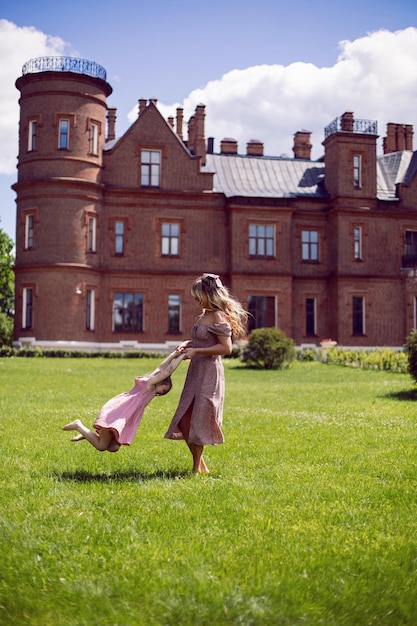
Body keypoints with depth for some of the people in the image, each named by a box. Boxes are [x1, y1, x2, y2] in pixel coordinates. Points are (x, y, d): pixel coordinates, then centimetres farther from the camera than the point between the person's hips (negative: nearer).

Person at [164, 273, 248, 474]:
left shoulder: (218, 316, -14)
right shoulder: (204, 315, 13)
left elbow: (226, 348, -21)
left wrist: (196, 351, -20)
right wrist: (188, 345, 5)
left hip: (209, 373, -9)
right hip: (196, 372, 10)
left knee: (197, 420, -3)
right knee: (185, 420, 10)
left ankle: (198, 468, 10)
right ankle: (200, 465, 21)